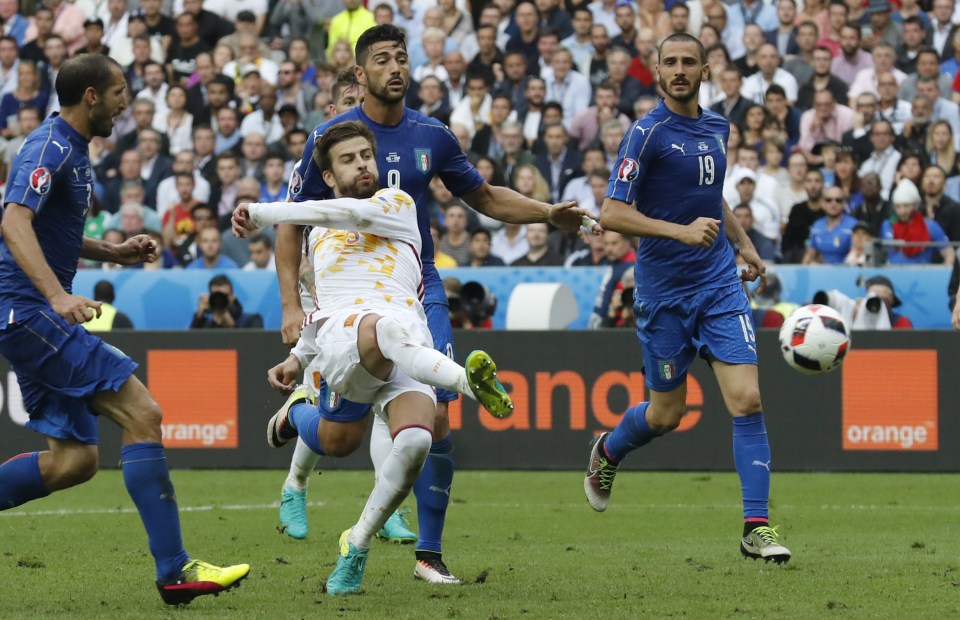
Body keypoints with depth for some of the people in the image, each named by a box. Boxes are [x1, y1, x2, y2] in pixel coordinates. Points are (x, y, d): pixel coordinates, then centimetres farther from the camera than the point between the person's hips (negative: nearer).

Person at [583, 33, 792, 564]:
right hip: (664, 289, -4)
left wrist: (743, 243, 25)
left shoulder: (716, 128, 9)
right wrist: (682, 231, -27)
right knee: (667, 413, 8)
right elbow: (611, 214, -18)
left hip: (719, 282, 4)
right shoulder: (648, 134, -12)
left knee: (746, 399, -10)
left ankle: (756, 526, -9)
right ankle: (606, 452, 41)